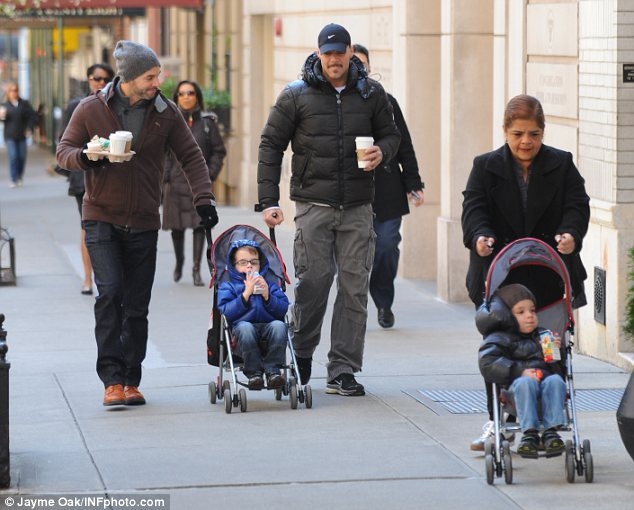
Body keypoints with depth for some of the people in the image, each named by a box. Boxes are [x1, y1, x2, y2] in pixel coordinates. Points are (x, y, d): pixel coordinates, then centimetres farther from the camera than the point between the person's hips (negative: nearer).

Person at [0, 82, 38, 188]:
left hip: (21, 135, 2)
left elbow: (33, 116, 5)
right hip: (10, 136, -2)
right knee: (13, 157, -11)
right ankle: (14, 180, -7)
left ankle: (20, 176, 29)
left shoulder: (24, 104, 4)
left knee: (22, 157, 6)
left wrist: (30, 128, -5)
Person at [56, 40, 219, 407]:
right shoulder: (92, 110, -4)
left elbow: (191, 156, 5)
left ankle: (131, 380, 14)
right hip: (101, 218, -2)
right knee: (110, 293, -16)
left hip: (143, 223, 2)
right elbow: (64, 150, 4)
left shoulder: (166, 112, 1)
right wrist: (85, 157, -19)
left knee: (137, 305, 5)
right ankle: (112, 379, -13)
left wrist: (204, 198, -8)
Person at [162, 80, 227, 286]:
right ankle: (179, 263, 29)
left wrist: (210, 175, -2)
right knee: (177, 226, 6)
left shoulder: (207, 122, 4)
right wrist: (164, 178, -3)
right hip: (176, 182, 1)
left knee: (200, 223, -8)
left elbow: (219, 151, 7)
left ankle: (196, 269, -4)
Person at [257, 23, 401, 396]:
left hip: (358, 207, 2)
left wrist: (382, 152, -7)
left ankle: (343, 370, 5)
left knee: (355, 288, 0)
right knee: (313, 282, -3)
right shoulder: (297, 95, 1)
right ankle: (301, 354, 19)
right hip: (314, 204, -2)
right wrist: (268, 200, -5)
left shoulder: (371, 93, 7)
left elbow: (391, 134, 19)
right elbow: (271, 145, 3)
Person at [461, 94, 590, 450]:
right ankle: (497, 422, 10)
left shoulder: (562, 165, 5)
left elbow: (577, 205, -4)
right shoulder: (486, 167, 5)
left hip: (550, 278, 0)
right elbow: (474, 207, -5)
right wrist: (481, 236, -27)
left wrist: (569, 234, -25)